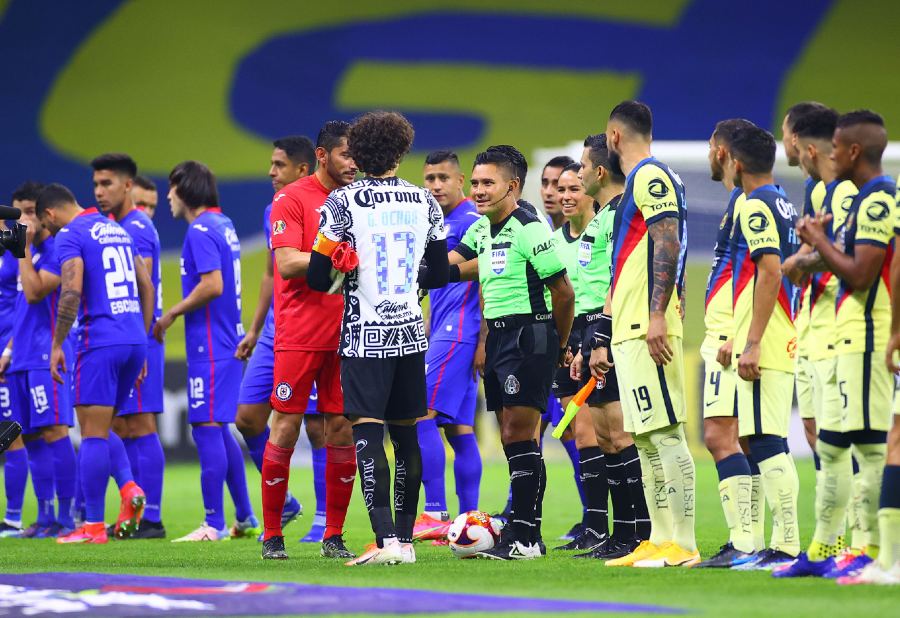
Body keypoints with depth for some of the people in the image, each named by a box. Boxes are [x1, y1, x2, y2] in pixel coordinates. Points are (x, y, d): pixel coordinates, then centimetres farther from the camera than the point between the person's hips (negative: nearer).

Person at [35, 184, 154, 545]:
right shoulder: (116, 230, 19)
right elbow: (147, 288, 21)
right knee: (101, 431, 17)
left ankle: (93, 525, -5)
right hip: (134, 340, 7)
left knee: (93, 434, -4)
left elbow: (72, 291, -19)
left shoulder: (69, 236, -5)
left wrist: (57, 345, -12)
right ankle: (130, 490, -5)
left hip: (99, 341, -7)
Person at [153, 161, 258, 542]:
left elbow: (212, 285, -23)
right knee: (218, 431, 15)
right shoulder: (224, 225, 15)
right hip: (227, 339, 10)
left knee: (207, 429, -7)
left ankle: (214, 524, -7)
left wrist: (171, 315, -13)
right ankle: (245, 519, 19)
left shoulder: (201, 231, -14)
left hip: (209, 344, -10)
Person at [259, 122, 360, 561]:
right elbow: (286, 264, -13)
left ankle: (334, 537, 8)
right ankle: (272, 536, 5)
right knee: (286, 429, -2)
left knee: (343, 432, 2)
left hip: (345, 338, 5)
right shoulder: (292, 199, -4)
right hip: (299, 337, -5)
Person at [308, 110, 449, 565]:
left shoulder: (343, 202, -8)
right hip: (410, 332, 4)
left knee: (367, 433, -8)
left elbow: (318, 277, -8)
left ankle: (385, 539, -19)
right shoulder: (424, 202, 5)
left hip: (365, 335, -4)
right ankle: (405, 539, 15)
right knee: (405, 435, 12)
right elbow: (438, 275, 13)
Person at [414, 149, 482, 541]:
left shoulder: (470, 222, -9)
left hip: (458, 332, -10)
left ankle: (436, 515, -17)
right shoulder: (440, 224, 20)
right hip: (443, 333, 10)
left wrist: (483, 342, -17)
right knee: (458, 428, 8)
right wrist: (425, 338, 24)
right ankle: (468, 519, 9)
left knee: (422, 415, -15)